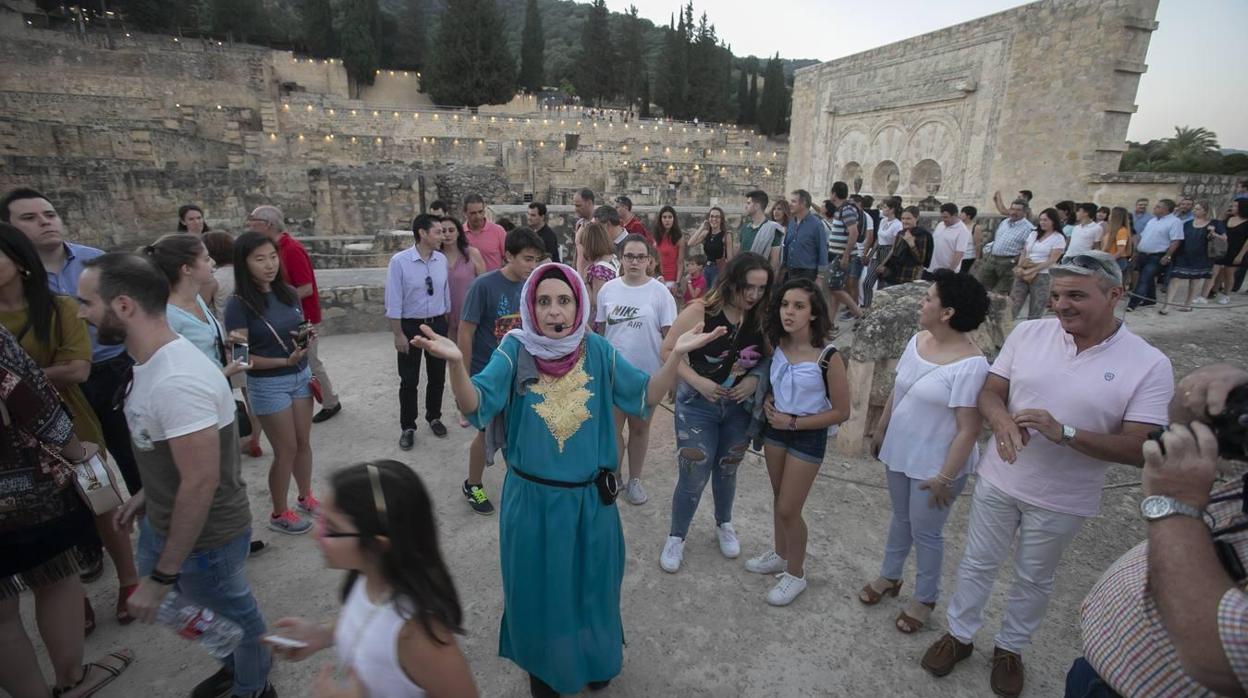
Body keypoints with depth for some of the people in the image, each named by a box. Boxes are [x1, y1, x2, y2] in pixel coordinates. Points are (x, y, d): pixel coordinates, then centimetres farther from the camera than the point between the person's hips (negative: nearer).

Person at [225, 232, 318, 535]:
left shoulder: (288, 293, 1)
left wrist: (308, 339, -9)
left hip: (301, 376, 5)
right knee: (286, 449, 5)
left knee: (303, 441, 16)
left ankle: (306, 496, 37)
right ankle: (279, 513, 25)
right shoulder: (239, 304, -15)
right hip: (267, 385, -5)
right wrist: (284, 361, -26)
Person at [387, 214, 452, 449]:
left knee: (437, 376, 16)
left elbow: (446, 295, 6)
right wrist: (398, 335, -12)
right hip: (410, 326, -4)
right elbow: (393, 302, -13)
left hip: (438, 324, 4)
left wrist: (446, 324, 10)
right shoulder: (399, 261, -16)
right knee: (409, 380, 9)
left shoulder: (442, 260, -3)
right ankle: (407, 427, 26)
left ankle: (434, 417, 37)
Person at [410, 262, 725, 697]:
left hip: (590, 498, 2)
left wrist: (676, 354, -21)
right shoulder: (515, 350, -13)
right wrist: (456, 363, -40)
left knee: (592, 584, 22)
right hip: (532, 498, -1)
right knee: (538, 588, 19)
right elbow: (475, 406, -21)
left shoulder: (598, 351, -8)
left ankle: (595, 658, 52)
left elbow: (646, 397, -6)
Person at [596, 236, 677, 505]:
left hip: (646, 372, -1)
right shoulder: (608, 289, -1)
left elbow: (670, 335, -5)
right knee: (612, 426, 8)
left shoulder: (660, 292, -7)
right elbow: (599, 330, 7)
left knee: (639, 427, 14)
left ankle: (634, 480, 32)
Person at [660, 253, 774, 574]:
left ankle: (724, 524, 47)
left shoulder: (761, 318, -9)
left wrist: (754, 378, -15)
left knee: (727, 470, 21)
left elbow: (769, 358, 4)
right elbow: (668, 350, -15)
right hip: (698, 404, -3)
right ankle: (676, 537, 27)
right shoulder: (700, 311, -20)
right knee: (693, 476, 3)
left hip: (739, 406, 4)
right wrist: (698, 381, -23)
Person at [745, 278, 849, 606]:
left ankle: (795, 574, 28)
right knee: (778, 498, 21)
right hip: (775, 428, 5)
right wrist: (768, 401, -7)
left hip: (808, 435, -5)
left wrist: (793, 423, -18)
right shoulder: (777, 345, -8)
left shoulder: (828, 358, -24)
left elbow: (841, 412, -16)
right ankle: (779, 554, 44)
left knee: (789, 509, 4)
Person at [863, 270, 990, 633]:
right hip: (899, 452, 7)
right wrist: (880, 430, 16)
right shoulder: (917, 341, -3)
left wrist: (945, 477, -20)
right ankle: (889, 577, 45)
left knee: (925, 532, 12)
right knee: (900, 518, 24)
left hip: (934, 464, -7)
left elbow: (969, 429, -23)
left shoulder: (970, 365, -26)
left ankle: (924, 599, 35)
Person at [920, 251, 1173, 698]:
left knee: (1033, 580, 21)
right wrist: (1002, 420, -26)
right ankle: (959, 635, 40)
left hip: (1062, 501, -1)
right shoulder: (1027, 333, -9)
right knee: (977, 563, 18)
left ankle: (1010, 648, 45)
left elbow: (1139, 449, -18)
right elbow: (989, 392, -4)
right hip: (998, 480, 2)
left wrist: (1063, 433, -33)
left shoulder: (1149, 365, -15)